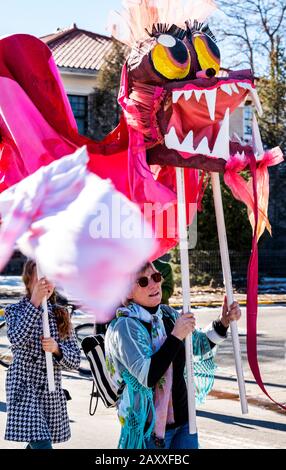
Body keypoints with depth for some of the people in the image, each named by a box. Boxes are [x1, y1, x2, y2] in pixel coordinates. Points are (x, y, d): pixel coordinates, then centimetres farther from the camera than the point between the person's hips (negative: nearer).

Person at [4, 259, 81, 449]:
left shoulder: (61, 314, 8)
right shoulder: (16, 310, -1)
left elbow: (75, 360, 4)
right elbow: (17, 339, -24)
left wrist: (56, 349, -17)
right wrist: (35, 302, -27)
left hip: (52, 392, 5)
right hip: (25, 389, -4)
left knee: (37, 443, 11)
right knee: (42, 443, -17)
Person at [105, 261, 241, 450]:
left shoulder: (168, 314, 4)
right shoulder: (124, 326, -17)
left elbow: (199, 345, 20)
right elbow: (147, 376, -27)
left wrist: (222, 323, 4)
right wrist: (176, 336, -27)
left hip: (184, 419, 6)